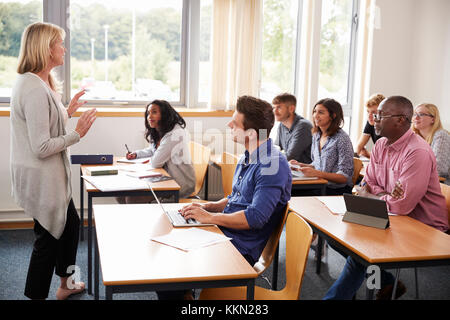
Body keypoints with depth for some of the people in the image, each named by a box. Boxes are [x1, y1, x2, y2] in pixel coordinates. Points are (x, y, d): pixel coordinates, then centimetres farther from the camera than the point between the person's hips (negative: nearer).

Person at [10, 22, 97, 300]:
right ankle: (36, 295, 21)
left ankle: (65, 284, 41)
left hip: (49, 176, 11)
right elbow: (42, 147, -26)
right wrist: (77, 134, -17)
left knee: (71, 223, 23)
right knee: (48, 238, 3)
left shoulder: (40, 84, 9)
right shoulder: (34, 90, -25)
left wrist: (68, 112, 12)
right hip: (41, 179, -11)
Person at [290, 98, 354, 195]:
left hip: (337, 191, -6)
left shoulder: (342, 139, -13)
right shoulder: (316, 135, 11)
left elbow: (345, 176, -16)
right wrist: (302, 165, 4)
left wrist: (317, 173, -25)